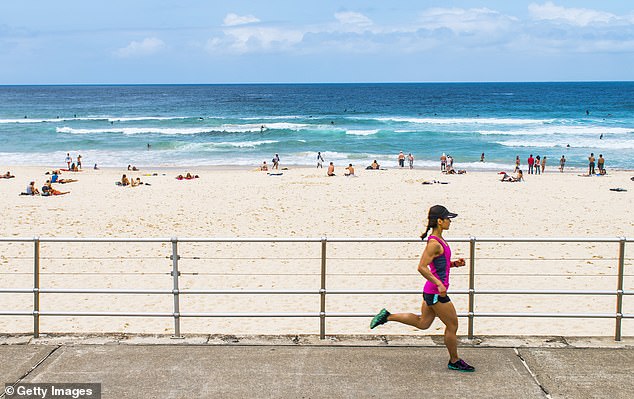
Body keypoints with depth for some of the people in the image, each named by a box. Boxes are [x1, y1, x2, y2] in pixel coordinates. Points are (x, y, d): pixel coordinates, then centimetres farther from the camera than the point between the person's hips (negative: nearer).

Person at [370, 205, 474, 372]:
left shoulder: (439, 240, 10)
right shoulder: (434, 243, -20)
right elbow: (422, 267, -25)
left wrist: (454, 264, 7)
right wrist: (439, 284, -26)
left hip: (432, 291, 10)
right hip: (436, 293, -10)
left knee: (423, 323, 19)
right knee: (452, 325, 4)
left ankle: (387, 316, 20)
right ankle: (454, 361, 20)